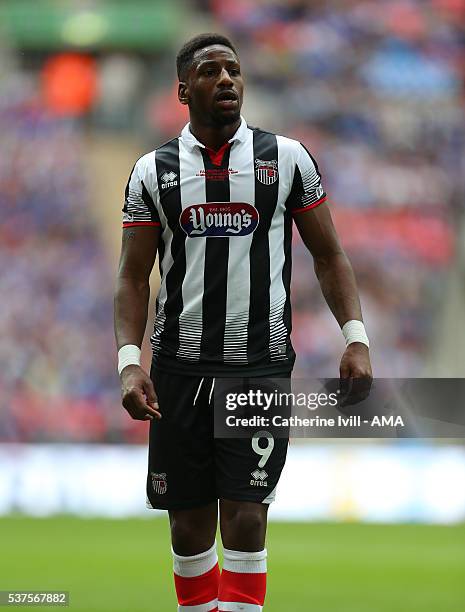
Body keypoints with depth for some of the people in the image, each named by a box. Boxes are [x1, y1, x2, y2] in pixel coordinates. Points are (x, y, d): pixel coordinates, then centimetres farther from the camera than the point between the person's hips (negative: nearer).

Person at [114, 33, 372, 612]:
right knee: (189, 521, 5)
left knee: (244, 514, -11)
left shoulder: (287, 157, 4)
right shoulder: (153, 171, 6)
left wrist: (355, 337, -4)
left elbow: (328, 254, 8)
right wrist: (129, 361, -8)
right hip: (180, 367, 2)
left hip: (261, 366, -1)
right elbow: (133, 277, 6)